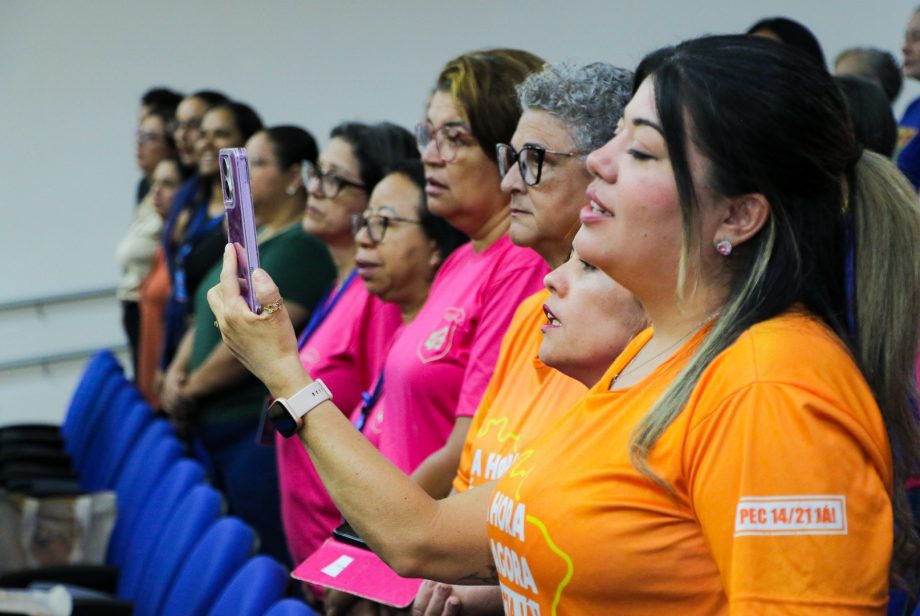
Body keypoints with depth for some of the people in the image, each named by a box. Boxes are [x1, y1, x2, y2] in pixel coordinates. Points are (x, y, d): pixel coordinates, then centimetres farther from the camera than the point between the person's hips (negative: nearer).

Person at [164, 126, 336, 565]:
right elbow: (207, 318, 22)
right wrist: (177, 373, 4)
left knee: (265, 558, -6)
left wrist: (193, 387, -9)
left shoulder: (299, 247, -14)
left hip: (260, 426, -10)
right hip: (216, 428, 10)